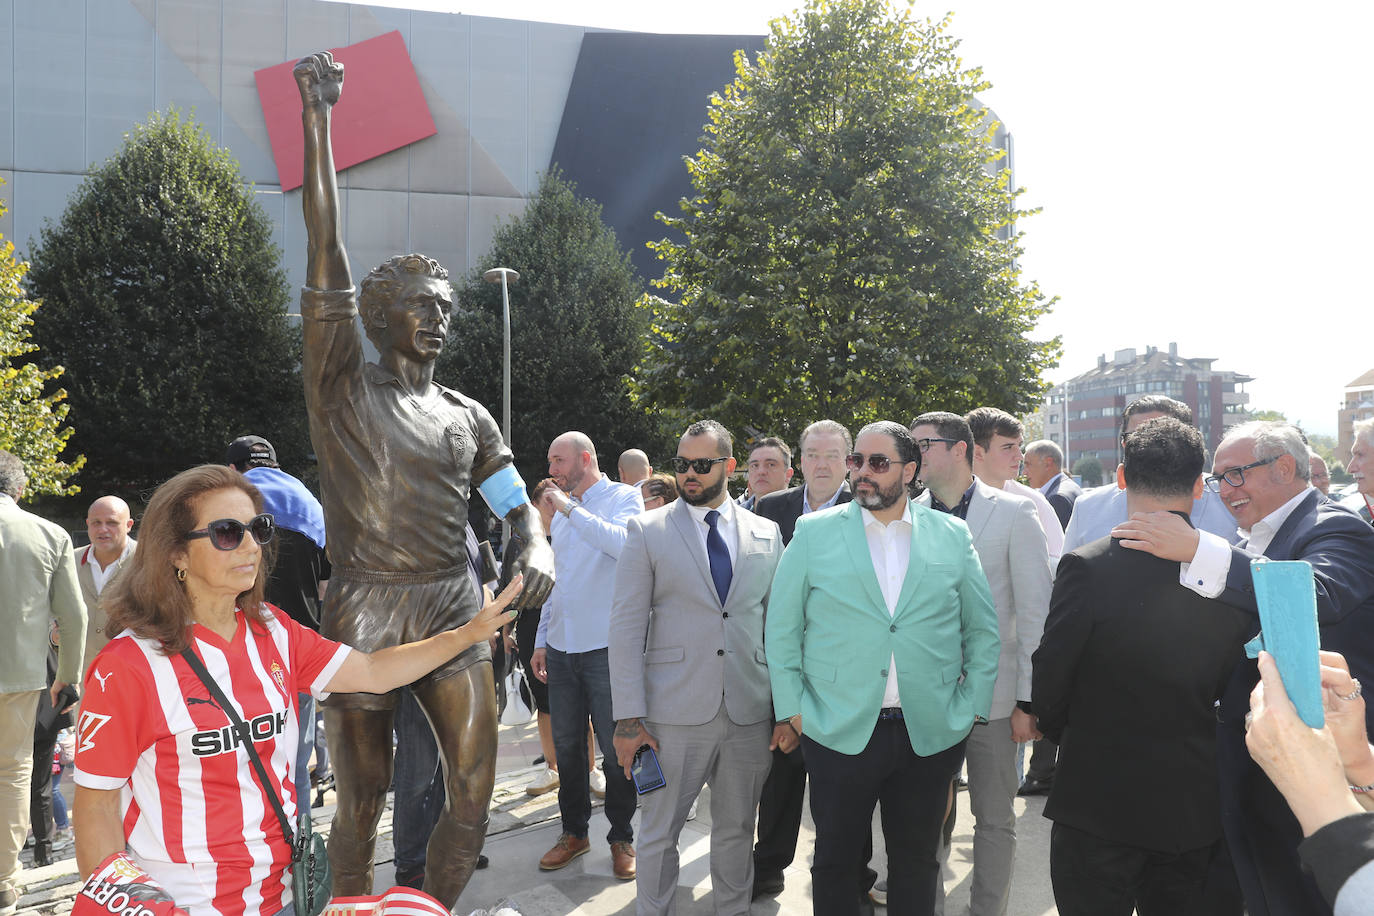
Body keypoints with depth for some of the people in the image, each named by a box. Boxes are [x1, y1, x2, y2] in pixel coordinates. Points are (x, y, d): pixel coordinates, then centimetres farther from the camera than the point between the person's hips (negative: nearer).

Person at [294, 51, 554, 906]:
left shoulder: (468, 415, 13)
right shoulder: (344, 382, 1)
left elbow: (517, 503, 10)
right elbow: (327, 252, -8)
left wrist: (539, 548, -14)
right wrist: (317, 117, -13)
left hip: (455, 611, 4)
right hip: (365, 611, -4)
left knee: (475, 796, 4)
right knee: (362, 804, 4)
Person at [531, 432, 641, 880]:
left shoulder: (624, 497, -4)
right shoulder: (562, 511, 16)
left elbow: (624, 544, -25)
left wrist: (571, 507, -20)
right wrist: (541, 640, 18)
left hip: (606, 646, -6)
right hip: (563, 648, 6)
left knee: (616, 748, 2)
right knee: (566, 745, 12)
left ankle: (621, 838, 18)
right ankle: (574, 831, 27)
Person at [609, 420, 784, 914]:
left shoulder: (766, 534, 7)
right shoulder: (646, 531, 0)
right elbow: (627, 625, -3)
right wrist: (628, 717, -9)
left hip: (751, 713, 2)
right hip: (674, 712, -2)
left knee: (736, 830, 15)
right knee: (658, 833, 7)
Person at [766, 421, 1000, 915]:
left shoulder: (953, 535, 4)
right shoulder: (813, 532, 0)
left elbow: (984, 630, 9)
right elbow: (781, 627, 2)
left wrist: (970, 708, 2)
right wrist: (793, 709, -3)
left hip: (931, 735, 1)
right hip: (839, 732, -1)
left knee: (917, 861, 14)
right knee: (836, 860, 12)